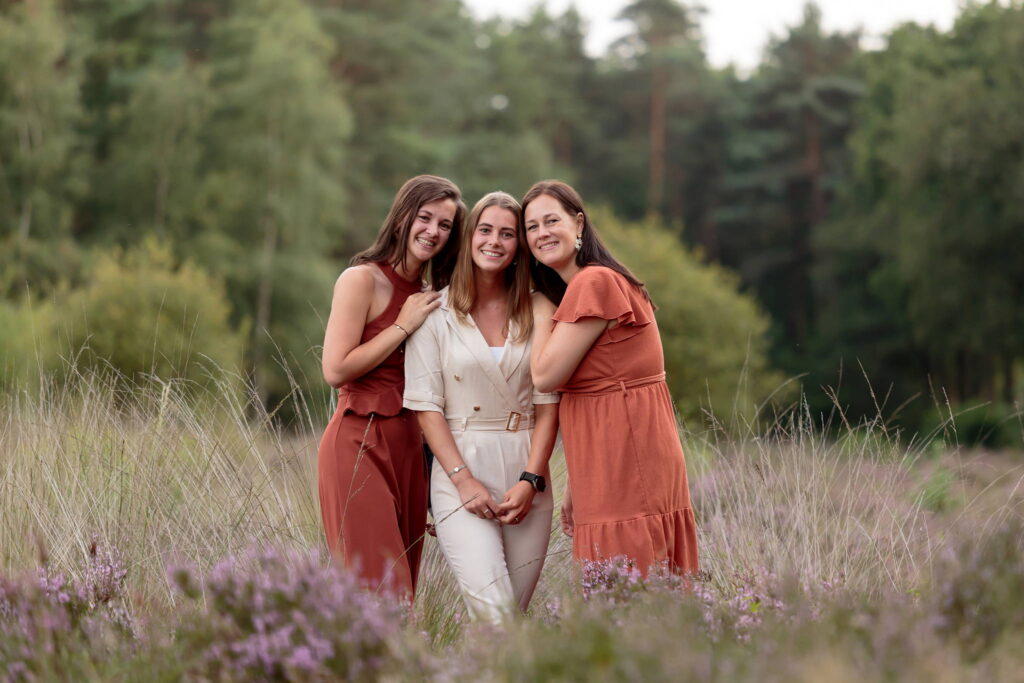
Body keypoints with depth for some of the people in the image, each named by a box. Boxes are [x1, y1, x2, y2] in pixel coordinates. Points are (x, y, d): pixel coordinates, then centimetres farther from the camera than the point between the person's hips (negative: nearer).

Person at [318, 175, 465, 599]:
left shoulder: (427, 299, 17)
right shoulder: (362, 279, -4)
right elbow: (336, 369, -13)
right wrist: (403, 326, -7)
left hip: (409, 448, 7)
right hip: (359, 445, -7)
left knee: (402, 591, 4)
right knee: (378, 592, -13)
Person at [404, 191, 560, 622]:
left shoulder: (535, 314, 9)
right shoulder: (436, 313, 2)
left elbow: (548, 404, 6)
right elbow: (426, 405, -1)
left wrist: (530, 480, -6)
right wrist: (463, 478, -11)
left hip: (525, 478, 3)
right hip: (461, 476, -3)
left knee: (516, 611, 2)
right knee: (494, 615, -18)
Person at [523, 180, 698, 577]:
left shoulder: (594, 283, -11)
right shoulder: (584, 285, 20)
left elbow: (545, 376, -13)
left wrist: (542, 312, 2)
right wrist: (576, 485, 17)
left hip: (626, 466, -10)